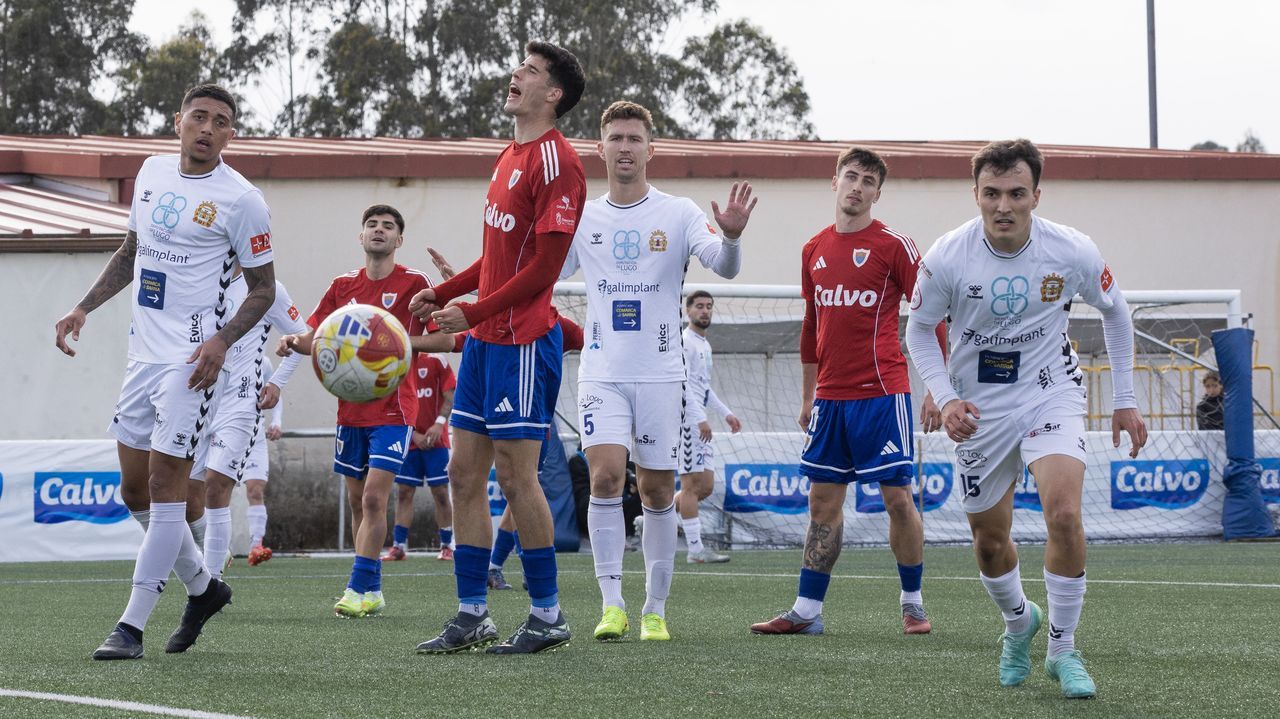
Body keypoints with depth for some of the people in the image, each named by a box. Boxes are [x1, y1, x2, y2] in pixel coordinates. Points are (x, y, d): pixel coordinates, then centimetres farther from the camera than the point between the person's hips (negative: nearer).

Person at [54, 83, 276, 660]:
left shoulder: (241, 199, -8)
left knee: (164, 483, -11)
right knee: (135, 491, 11)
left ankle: (131, 625, -9)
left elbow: (263, 288, -3)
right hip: (143, 353, 7)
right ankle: (203, 587, 31)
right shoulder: (153, 172, 10)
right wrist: (84, 308, 16)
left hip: (193, 359, -7)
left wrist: (223, 339, -18)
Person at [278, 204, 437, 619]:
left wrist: (402, 341, -21)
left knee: (373, 497, -14)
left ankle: (360, 588, -14)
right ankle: (372, 590, 17)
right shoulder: (344, 286, 10)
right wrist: (294, 341, -12)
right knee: (357, 501, 8)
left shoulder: (414, 283, -3)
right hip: (351, 409, 5)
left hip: (394, 409, -5)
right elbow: (317, 336, 10)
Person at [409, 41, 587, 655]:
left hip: (523, 340, -9)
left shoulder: (556, 162, -14)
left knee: (516, 475, -6)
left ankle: (548, 615, 4)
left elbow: (544, 265, -18)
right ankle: (472, 616, 12)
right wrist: (442, 293, 14)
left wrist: (472, 313, -17)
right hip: (484, 338, 9)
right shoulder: (510, 156, 16)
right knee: (464, 472, 7)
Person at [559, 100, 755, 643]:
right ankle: (612, 603, -14)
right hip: (602, 373, 1)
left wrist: (731, 235, -35)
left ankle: (656, 609, 14)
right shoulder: (581, 220, 7)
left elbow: (724, 267, -13)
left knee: (657, 492, 3)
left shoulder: (679, 215, 0)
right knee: (605, 476, -17)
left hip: (660, 374, -1)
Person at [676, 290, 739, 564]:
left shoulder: (704, 344, 20)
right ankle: (696, 549, -7)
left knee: (706, 485, 8)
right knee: (692, 484, -8)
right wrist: (700, 419, -24)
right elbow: (682, 384, -19)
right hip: (686, 419, -9)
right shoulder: (684, 342, -10)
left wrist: (726, 413, 23)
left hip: (700, 424, 9)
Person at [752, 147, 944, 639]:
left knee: (897, 496, -4)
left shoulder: (894, 246, -5)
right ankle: (807, 611, 8)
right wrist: (808, 396, 19)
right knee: (823, 501, 6)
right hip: (830, 396, 5)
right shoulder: (814, 250, 12)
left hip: (882, 392, -5)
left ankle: (913, 603, 8)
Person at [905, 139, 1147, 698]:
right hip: (980, 408, 1)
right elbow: (919, 330, 0)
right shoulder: (948, 258, -17)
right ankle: (1018, 621, 42)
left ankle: (1063, 649, -6)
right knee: (990, 541, 8)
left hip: (1050, 394, -1)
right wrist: (946, 399, -14)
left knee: (1064, 512, -23)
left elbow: (1114, 312, 5)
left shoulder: (1072, 252, -15)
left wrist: (1124, 400, 6)